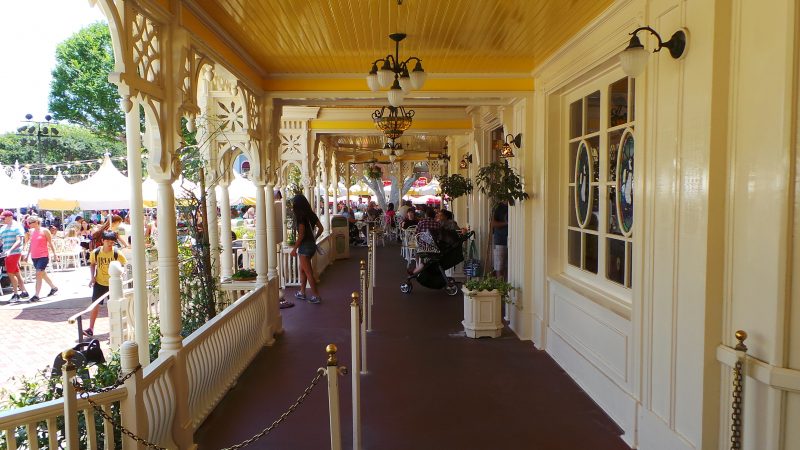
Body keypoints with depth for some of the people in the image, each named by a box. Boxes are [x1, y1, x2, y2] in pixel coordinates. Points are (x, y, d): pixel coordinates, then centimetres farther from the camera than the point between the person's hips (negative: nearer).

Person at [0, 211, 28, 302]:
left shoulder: (17, 226, -6)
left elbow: (19, 241, -15)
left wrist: (10, 250, -27)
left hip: (15, 253, -7)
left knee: (11, 273, -8)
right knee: (17, 274, 10)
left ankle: (15, 294, 0)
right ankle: (24, 292, 17)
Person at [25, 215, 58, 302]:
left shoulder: (44, 231, -6)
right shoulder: (32, 231, 9)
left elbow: (50, 243, -2)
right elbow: (31, 244, 19)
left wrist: (54, 254, -3)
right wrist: (27, 254, 17)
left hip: (43, 256, -7)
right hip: (34, 257, 7)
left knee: (38, 274, -11)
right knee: (42, 274, 16)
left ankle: (36, 295, -9)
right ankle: (54, 287, 32)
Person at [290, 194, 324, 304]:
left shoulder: (300, 217, -17)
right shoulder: (311, 214, 6)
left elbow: (301, 235, -19)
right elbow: (320, 228, 10)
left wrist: (294, 249, -11)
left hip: (305, 246, -8)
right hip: (312, 244, 8)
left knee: (308, 272, 0)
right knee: (302, 269, 20)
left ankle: (316, 296, 5)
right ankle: (302, 292, 29)